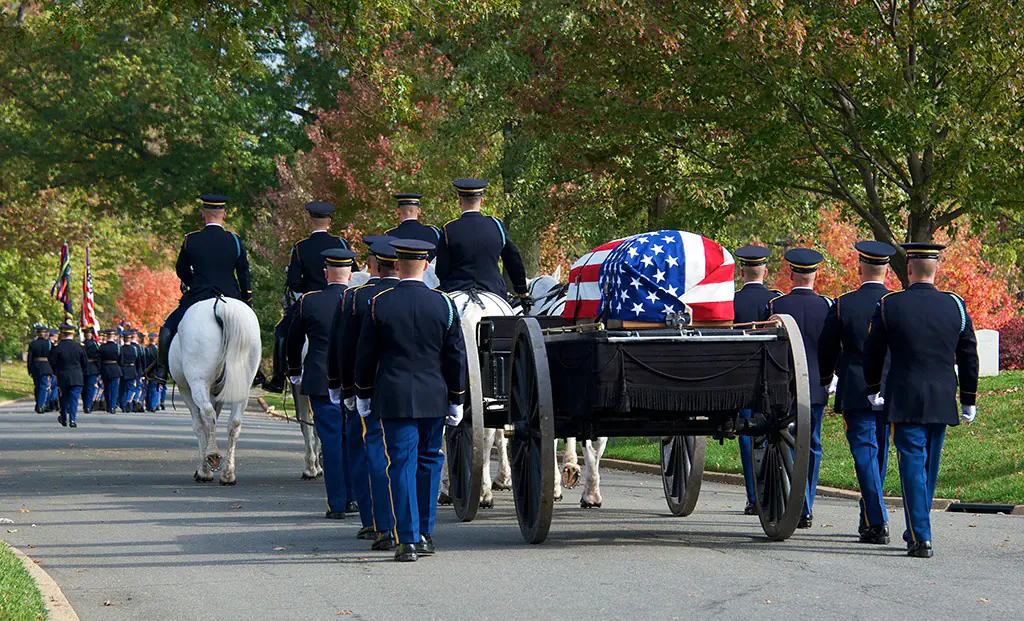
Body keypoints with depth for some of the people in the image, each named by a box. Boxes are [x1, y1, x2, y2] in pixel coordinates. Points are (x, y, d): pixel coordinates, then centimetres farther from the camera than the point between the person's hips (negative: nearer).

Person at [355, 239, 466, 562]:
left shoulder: (379, 304, -6)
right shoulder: (444, 304, -2)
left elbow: (365, 355, 1)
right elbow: (456, 356, 2)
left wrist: (363, 395, 13)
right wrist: (456, 400, 11)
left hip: (394, 398, -2)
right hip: (433, 399, 2)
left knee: (402, 465, 0)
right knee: (429, 461, 15)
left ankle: (408, 540, -3)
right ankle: (425, 535, 18)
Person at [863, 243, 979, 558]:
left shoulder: (889, 305, -6)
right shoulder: (956, 306, 1)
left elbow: (872, 354, 3)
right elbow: (969, 358, 6)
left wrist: (873, 390, 19)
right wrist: (969, 402, 16)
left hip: (905, 401, -3)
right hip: (942, 402, 3)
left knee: (913, 466, -3)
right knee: (930, 467, 16)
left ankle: (921, 538, -11)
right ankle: (918, 529, 28)